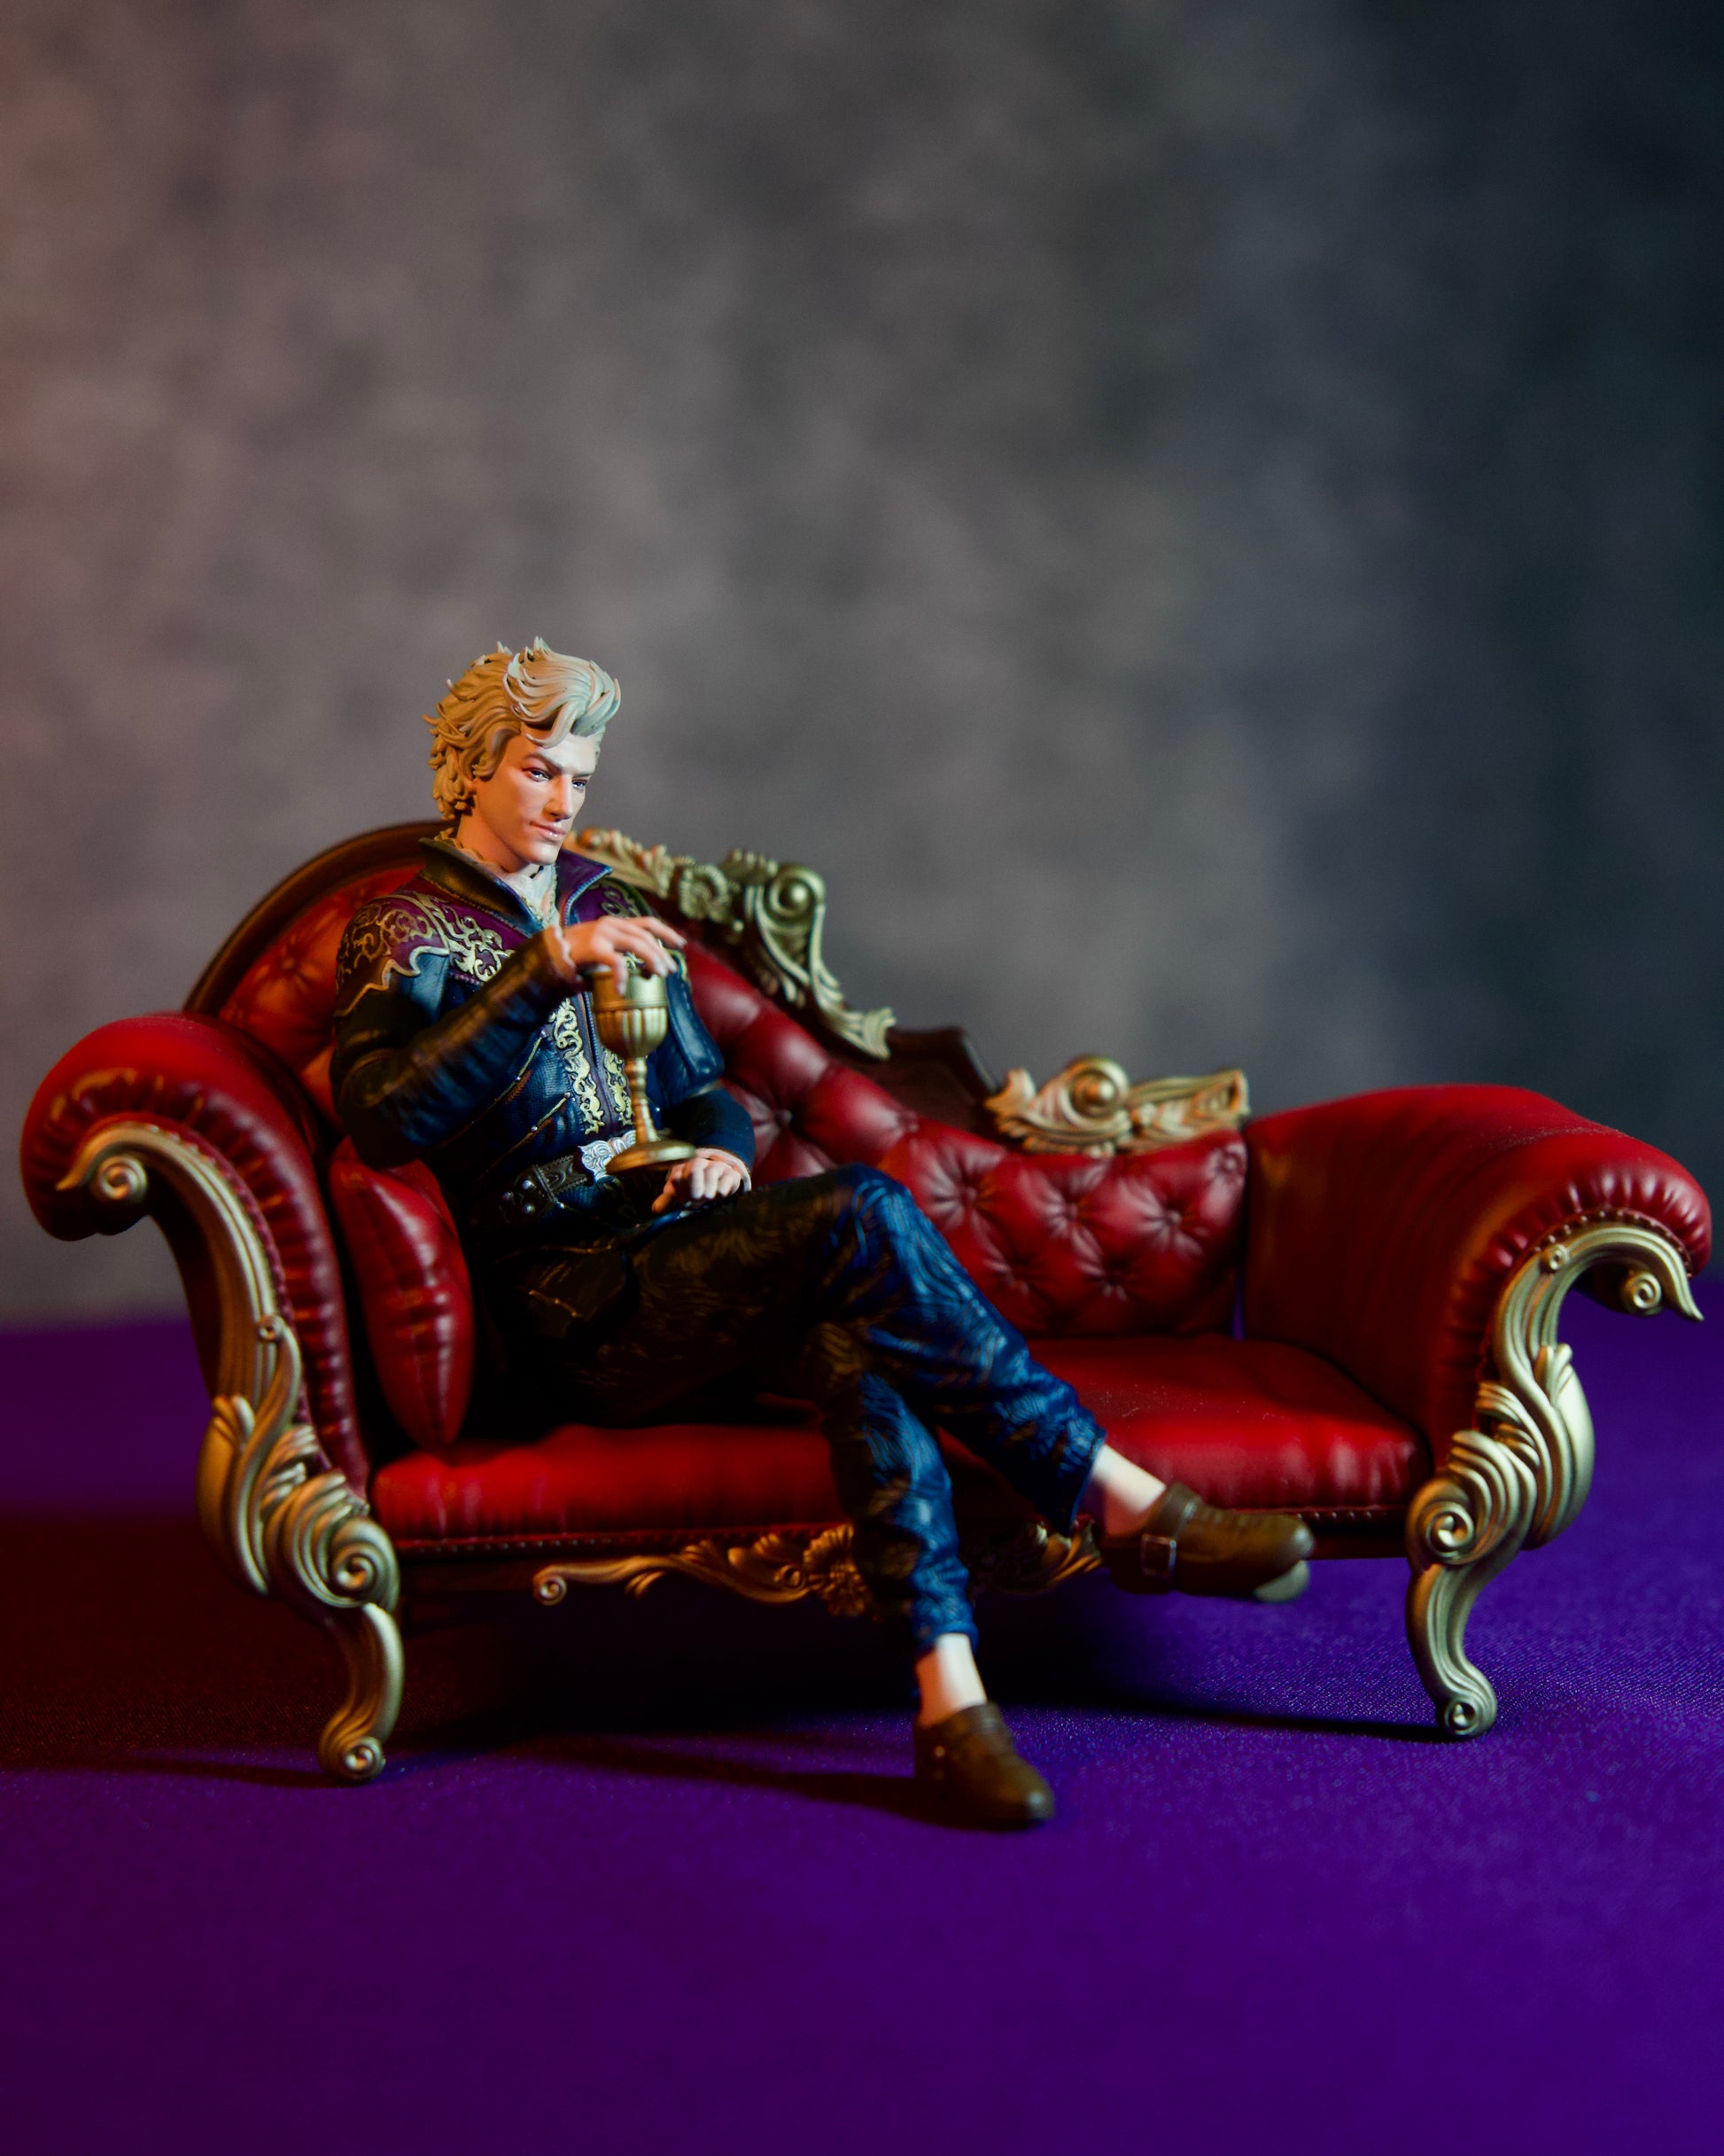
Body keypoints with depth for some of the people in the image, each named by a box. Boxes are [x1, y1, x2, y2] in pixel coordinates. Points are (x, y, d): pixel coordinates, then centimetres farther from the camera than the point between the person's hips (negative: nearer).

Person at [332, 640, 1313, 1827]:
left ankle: (950, 1698, -41)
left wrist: (720, 1150, 1)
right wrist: (548, 969, -22)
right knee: (863, 1213, -31)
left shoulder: (613, 915, 22)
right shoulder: (407, 930, 5)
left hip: (686, 1256, 5)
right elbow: (382, 1117, -15)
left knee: (857, 1337, -32)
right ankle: (1126, 1505, -26)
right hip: (573, 1298, -5)